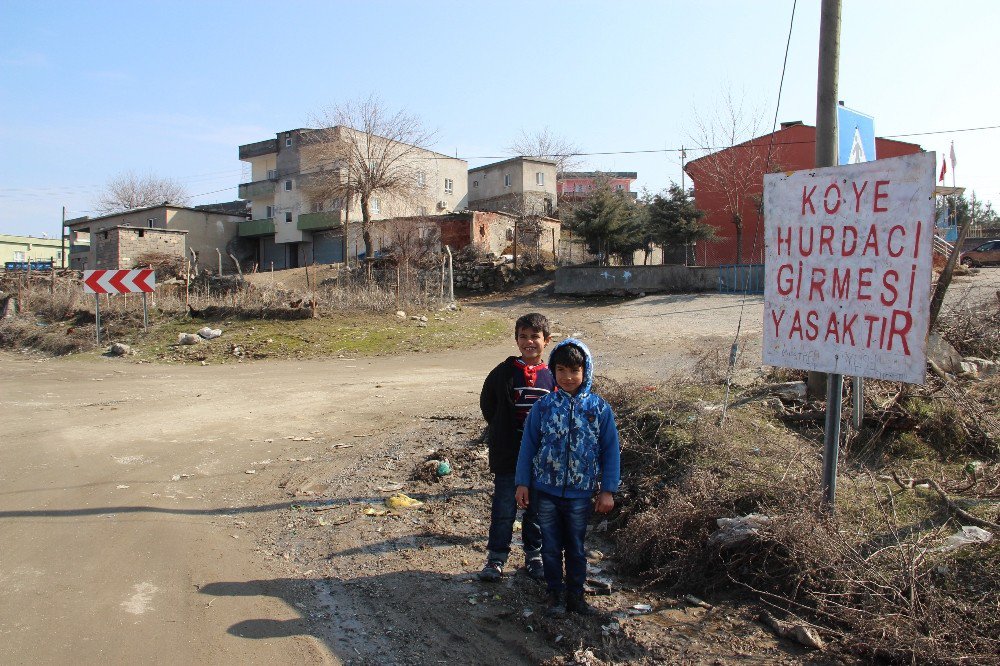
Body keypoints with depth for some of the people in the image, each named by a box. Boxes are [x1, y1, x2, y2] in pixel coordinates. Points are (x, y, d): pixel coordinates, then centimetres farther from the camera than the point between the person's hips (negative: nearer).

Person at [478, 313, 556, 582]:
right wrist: (500, 433, 6)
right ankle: (496, 558, 22)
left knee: (537, 510, 14)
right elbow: (487, 405, 7)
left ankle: (534, 556, 31)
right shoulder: (503, 372, -6)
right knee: (503, 510, 6)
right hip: (508, 457, -1)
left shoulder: (553, 375, -2)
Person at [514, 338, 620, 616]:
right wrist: (523, 483, -1)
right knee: (551, 546, 13)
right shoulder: (544, 406, -5)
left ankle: (576, 593, 33)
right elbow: (528, 445, 0)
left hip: (581, 493, 0)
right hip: (546, 491, 1)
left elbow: (610, 451, -2)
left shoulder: (599, 408, -6)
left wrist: (607, 490, -4)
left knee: (576, 548, 15)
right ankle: (555, 593, 31)